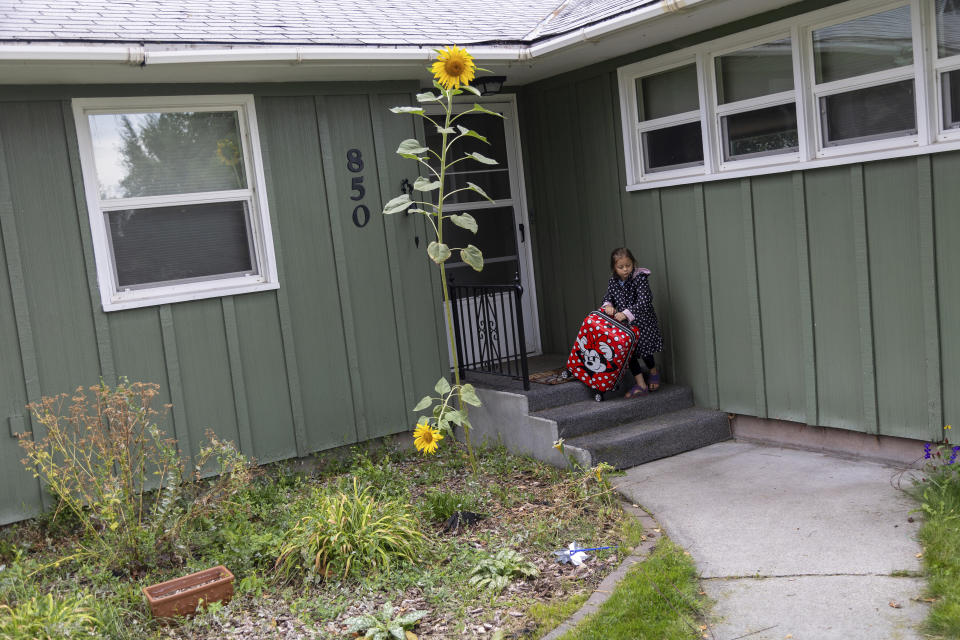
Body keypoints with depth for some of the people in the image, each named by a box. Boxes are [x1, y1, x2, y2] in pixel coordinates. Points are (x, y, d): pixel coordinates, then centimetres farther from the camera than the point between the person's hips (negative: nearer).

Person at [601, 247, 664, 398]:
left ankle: (654, 372, 34)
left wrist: (626, 313, -33)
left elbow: (643, 301, -25)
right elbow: (608, 296, 10)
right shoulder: (613, 281, 0)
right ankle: (641, 384, 9)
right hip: (624, 323, 5)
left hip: (642, 320, -5)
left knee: (644, 350, 1)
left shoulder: (640, 278, -17)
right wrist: (608, 305, -15)